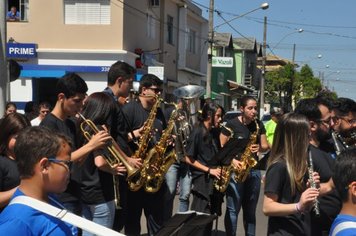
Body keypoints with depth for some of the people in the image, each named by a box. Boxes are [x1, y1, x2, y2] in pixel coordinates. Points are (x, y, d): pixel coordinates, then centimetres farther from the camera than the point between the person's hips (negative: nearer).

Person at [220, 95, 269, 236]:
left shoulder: (259, 125, 6)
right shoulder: (232, 124, -9)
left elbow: (265, 146, 9)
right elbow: (221, 147, -6)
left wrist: (259, 148, -13)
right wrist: (232, 161, -20)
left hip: (253, 169, 5)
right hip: (235, 169, -5)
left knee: (250, 210, 12)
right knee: (233, 209, -3)